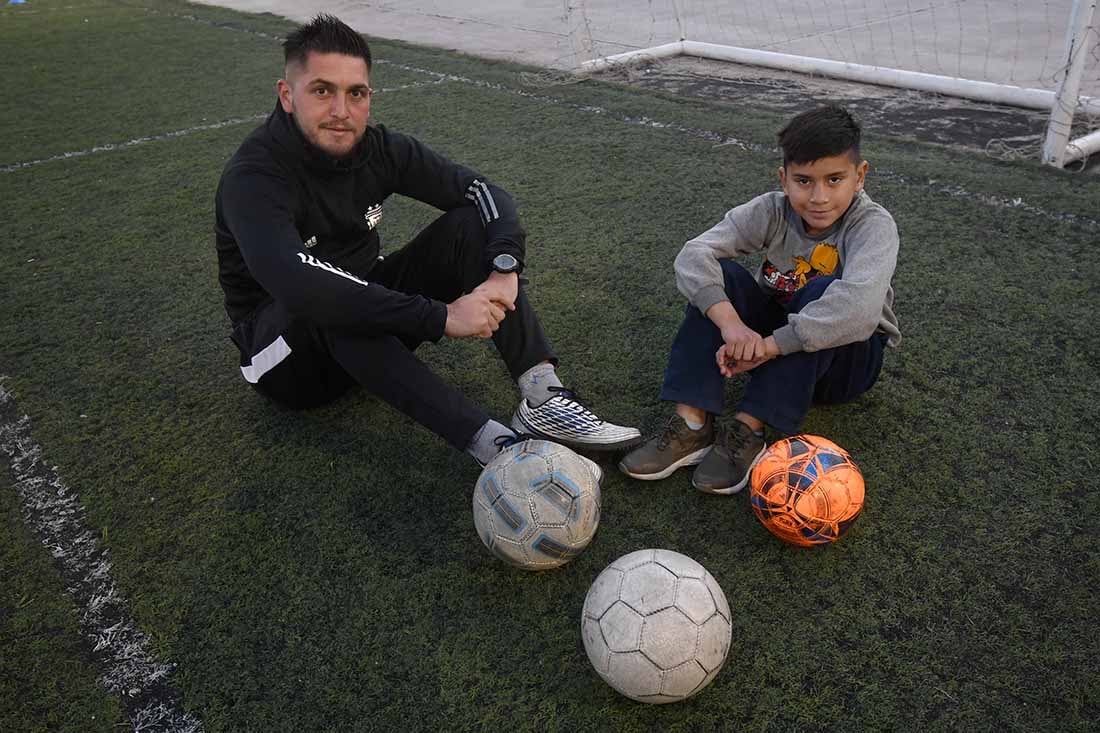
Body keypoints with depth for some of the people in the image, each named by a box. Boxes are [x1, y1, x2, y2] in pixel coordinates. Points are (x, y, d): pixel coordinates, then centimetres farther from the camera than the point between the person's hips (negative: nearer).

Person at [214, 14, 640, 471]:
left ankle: (542, 399, -28)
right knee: (329, 301, -40)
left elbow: (481, 191, -8)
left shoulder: (378, 148, -8)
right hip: (282, 342, -5)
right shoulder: (253, 177, -25)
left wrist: (505, 269, -29)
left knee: (470, 223, -15)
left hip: (373, 325, 5)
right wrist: (441, 316, -43)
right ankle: (490, 442, -42)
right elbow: (297, 285, -43)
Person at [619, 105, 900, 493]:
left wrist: (767, 345, -41)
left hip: (847, 354, -3)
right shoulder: (772, 211, -13)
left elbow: (857, 307, -42)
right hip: (774, 336, 3)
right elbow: (693, 254, -26)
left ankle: (746, 431, -32)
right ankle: (692, 423, -28)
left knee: (825, 289, -34)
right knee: (718, 276, -21)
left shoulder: (873, 224, -23)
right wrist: (730, 322, -42)